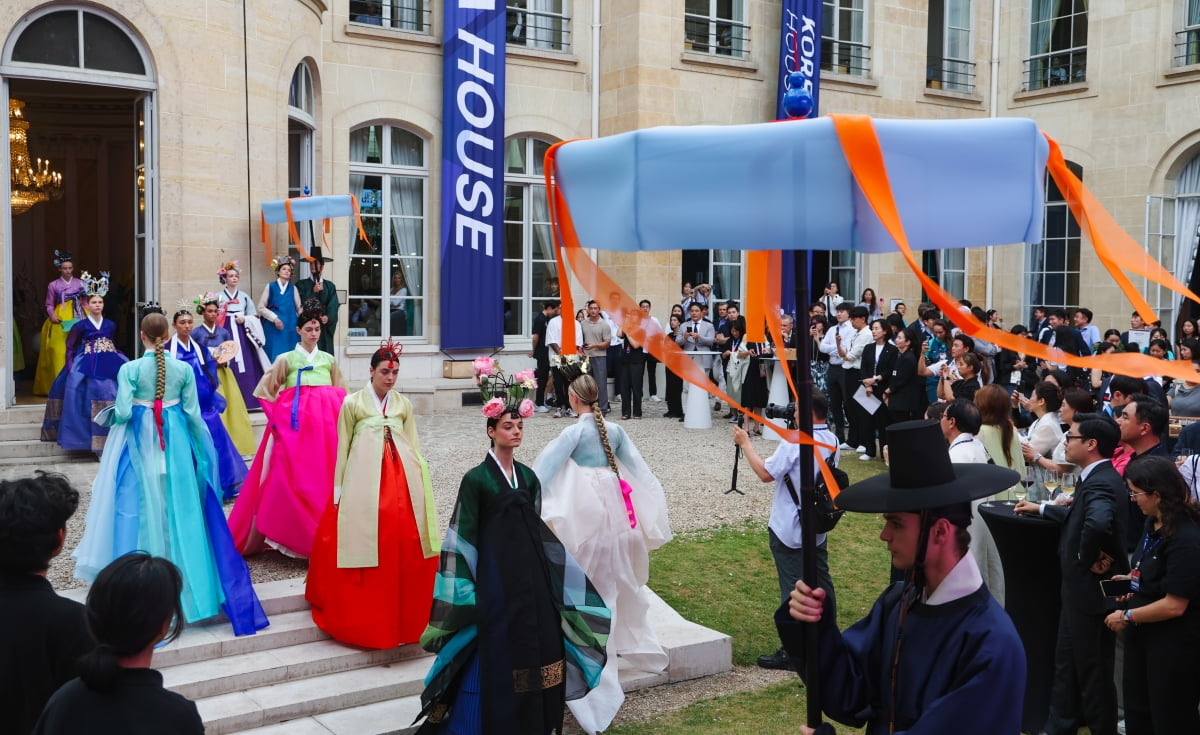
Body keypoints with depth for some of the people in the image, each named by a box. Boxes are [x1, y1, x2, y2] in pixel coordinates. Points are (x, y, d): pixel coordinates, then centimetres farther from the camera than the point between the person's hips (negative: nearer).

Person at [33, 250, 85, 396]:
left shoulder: (80, 283, 9)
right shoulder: (53, 285, 7)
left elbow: (84, 302, 10)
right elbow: (49, 305, 8)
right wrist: (52, 316, -9)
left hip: (78, 320, 1)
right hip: (60, 322, -1)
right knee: (60, 353, -7)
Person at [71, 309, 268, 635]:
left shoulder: (130, 369, -11)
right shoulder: (184, 369, -4)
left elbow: (123, 412, -15)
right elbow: (193, 414, -2)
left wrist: (113, 415, 8)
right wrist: (203, 448, 10)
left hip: (139, 442, -2)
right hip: (175, 441, 2)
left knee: (142, 505, 7)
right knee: (178, 506, 11)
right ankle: (180, 569, 20)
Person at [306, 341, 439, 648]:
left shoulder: (404, 404, 11)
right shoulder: (352, 403, 2)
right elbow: (343, 448, 5)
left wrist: (419, 481, 9)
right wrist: (338, 490, 5)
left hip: (402, 479, 3)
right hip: (364, 480, -3)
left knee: (405, 548, 0)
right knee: (364, 545, -3)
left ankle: (404, 618, 15)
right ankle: (365, 621, 10)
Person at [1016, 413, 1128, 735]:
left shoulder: (1100, 482, -25)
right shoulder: (1098, 477, 7)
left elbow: (1097, 523, -44)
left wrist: (1087, 558, -28)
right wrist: (1040, 508, 24)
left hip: (1090, 589, -10)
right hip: (1081, 587, 10)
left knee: (1092, 668, 6)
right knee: (1066, 661, 19)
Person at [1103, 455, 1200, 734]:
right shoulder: (1153, 524, 1)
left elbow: (1174, 605, -25)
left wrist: (1127, 616, -15)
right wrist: (1135, 580, 3)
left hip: (1174, 645, -9)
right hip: (1143, 632, 9)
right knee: (1138, 711, 21)